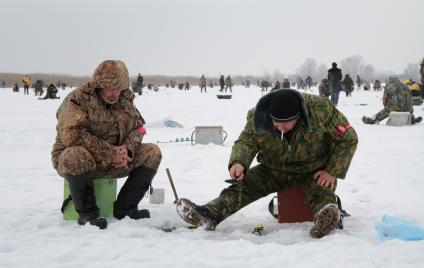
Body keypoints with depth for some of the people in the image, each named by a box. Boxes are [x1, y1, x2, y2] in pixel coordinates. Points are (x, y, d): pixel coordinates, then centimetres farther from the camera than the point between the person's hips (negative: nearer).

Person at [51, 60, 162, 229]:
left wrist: (127, 149, -13)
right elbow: (72, 135, -28)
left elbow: (137, 127, 10)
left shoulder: (125, 100, 6)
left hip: (115, 162, 6)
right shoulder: (77, 99, -17)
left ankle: (124, 208, -3)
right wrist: (109, 153, -27)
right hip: (71, 158, -6)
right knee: (78, 155, -41)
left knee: (152, 153, -8)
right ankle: (87, 214, -22)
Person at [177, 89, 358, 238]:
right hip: (274, 170, 3)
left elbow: (348, 139, -15)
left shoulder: (321, 110, -26)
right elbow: (246, 142, -11)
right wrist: (238, 162, -34)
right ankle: (209, 215, -36)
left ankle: (325, 217, -65)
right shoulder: (257, 117, -19)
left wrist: (332, 171, -21)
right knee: (242, 185, -19)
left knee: (321, 191, -35)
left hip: (314, 171, -2)